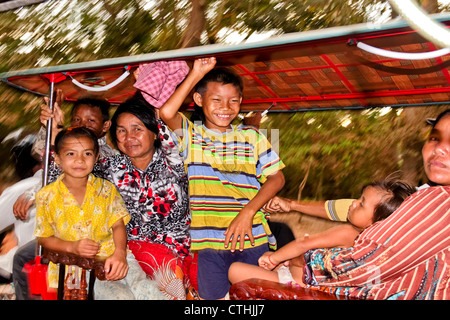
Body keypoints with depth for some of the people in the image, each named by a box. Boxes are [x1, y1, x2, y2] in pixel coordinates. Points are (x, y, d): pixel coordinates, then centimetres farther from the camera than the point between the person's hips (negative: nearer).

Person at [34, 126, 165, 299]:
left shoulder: (106, 189, 9)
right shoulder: (47, 196, 4)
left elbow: (118, 225, 3)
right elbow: (44, 238, 7)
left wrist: (120, 253, -17)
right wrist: (72, 247, -12)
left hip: (113, 256, 2)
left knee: (148, 290, -24)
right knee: (121, 296, -29)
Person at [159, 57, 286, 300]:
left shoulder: (252, 137, 8)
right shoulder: (190, 135, 4)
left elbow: (276, 177, 5)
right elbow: (166, 113, -15)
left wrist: (248, 212, -9)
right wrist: (197, 73, -8)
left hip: (252, 239, 1)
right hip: (208, 243, -1)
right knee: (213, 296, 6)